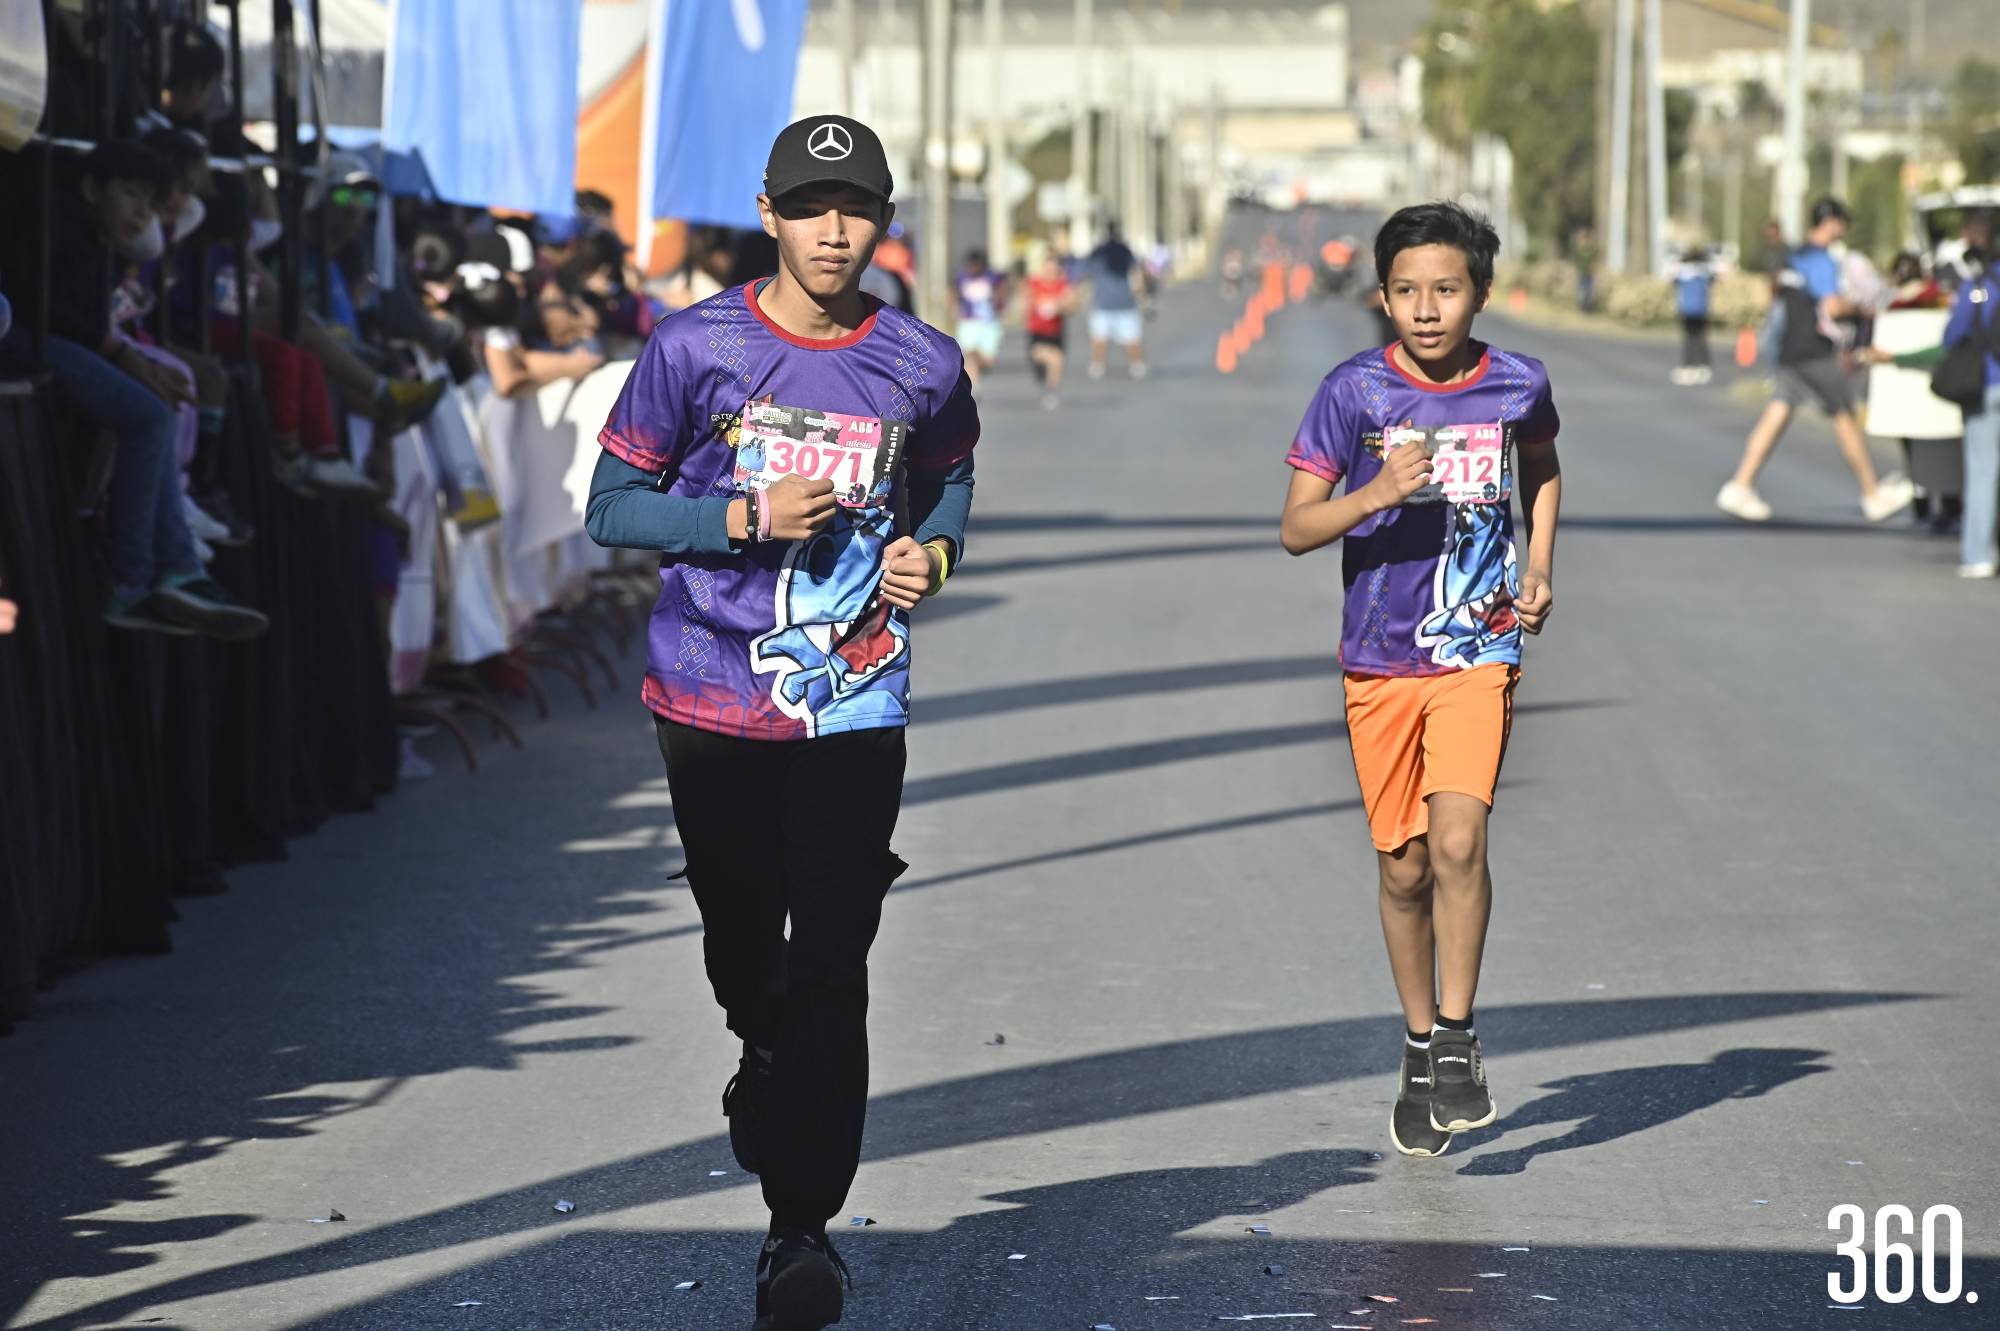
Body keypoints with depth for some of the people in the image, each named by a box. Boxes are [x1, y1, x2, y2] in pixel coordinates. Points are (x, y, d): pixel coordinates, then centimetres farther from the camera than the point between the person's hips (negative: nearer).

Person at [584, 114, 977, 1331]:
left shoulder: (923, 366, 0)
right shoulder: (695, 348, -6)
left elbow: (951, 479, 20)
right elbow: (612, 508, -2)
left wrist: (933, 550, -2)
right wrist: (747, 518, -16)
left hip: (854, 705, 0)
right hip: (713, 701, 0)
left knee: (833, 968, -8)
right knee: (743, 948, 15)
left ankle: (804, 1229, -2)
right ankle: (767, 1061, 50)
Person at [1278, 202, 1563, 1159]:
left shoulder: (1518, 386, -3)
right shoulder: (1354, 391, -8)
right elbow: (1295, 528, -8)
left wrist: (1539, 565, 8)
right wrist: (1376, 493, -25)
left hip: (1478, 649, 0)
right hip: (1380, 658, 0)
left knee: (1458, 839, -18)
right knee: (1404, 866, 8)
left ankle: (1457, 1039, -3)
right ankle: (1421, 1048, 25)